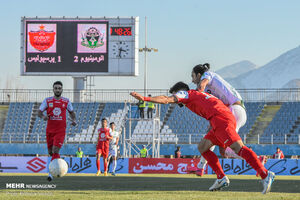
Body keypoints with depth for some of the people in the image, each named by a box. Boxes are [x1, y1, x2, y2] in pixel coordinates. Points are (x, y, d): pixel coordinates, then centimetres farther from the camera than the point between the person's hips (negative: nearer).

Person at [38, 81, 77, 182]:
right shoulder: (47, 100, 3)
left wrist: (74, 120, -2)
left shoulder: (66, 101, 5)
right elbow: (39, 112, 2)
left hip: (60, 130, -2)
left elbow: (72, 112, 18)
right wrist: (43, 116, -20)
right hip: (50, 130, 2)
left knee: (55, 150, -17)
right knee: (50, 152, 9)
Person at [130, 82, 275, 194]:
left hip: (221, 118, -9)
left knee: (238, 148, -18)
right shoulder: (198, 95, 35)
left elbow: (166, 99, -2)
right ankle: (221, 178, 8)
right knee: (202, 147, 15)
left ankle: (265, 175, -28)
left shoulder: (185, 94, 11)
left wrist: (144, 98, -3)